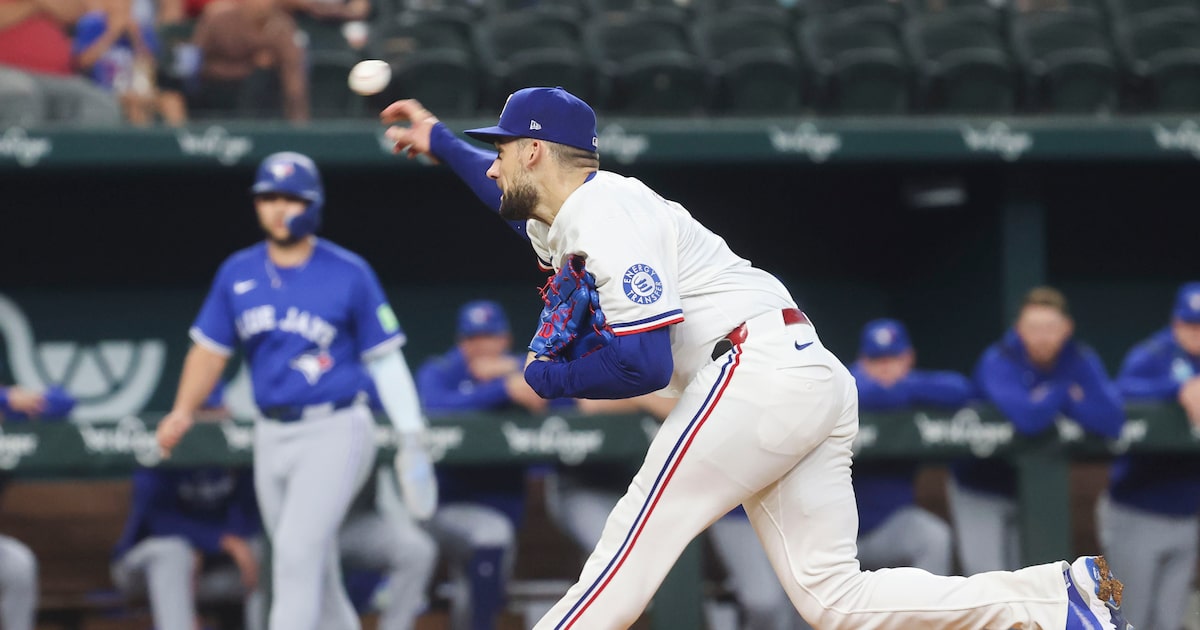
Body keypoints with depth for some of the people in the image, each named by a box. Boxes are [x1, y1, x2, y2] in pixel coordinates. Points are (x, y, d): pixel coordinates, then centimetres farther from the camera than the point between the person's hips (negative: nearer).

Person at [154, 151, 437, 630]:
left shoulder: (349, 274, -5)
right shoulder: (238, 273, 7)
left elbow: (384, 358, -1)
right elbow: (210, 348, 11)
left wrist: (412, 440, -4)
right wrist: (184, 411, -5)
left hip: (335, 432, -5)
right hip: (272, 437, 5)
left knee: (297, 550, -18)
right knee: (314, 572, 10)